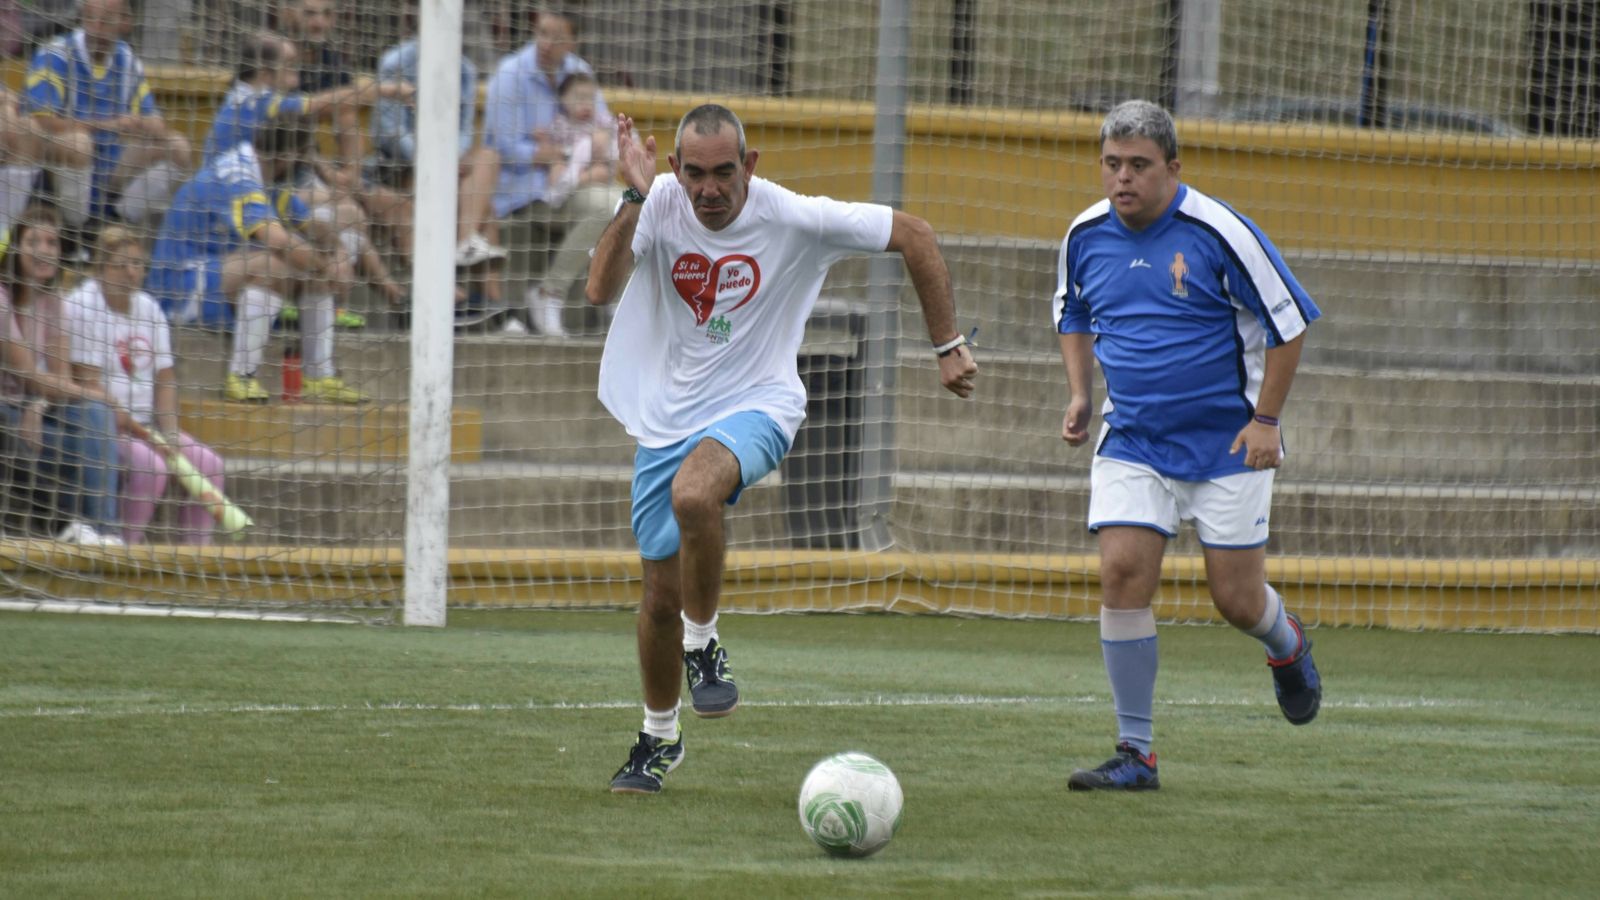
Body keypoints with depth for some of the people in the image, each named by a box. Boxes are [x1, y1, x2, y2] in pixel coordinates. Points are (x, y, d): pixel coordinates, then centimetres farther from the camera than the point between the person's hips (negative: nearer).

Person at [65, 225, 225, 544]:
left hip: (144, 424, 7)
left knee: (208, 463, -9)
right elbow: (87, 381, -15)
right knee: (150, 465, -31)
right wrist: (125, 429, -20)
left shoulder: (149, 308, 12)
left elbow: (164, 380, 11)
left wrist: (170, 434, -3)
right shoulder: (82, 305, -10)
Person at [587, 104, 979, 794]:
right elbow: (599, 290, -25)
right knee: (661, 593, 6)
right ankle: (658, 738, 30)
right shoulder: (659, 205, -11)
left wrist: (948, 346, -3)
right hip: (666, 417, 3)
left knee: (693, 493, -36)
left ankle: (702, 646, -13)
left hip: (756, 404, -3)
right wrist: (635, 199, -33)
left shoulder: (792, 219, -15)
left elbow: (914, 237, -5)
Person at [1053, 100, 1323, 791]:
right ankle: (1135, 754, -6)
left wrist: (1265, 419, -10)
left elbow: (1289, 322, -7)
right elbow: (1073, 313, 21)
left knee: (1237, 599, -1)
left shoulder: (1217, 233, -16)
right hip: (1131, 442, 4)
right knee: (1123, 574, -12)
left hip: (1228, 443, -3)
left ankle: (1287, 646, 38)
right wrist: (1079, 394, 8)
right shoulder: (1086, 236, -1)